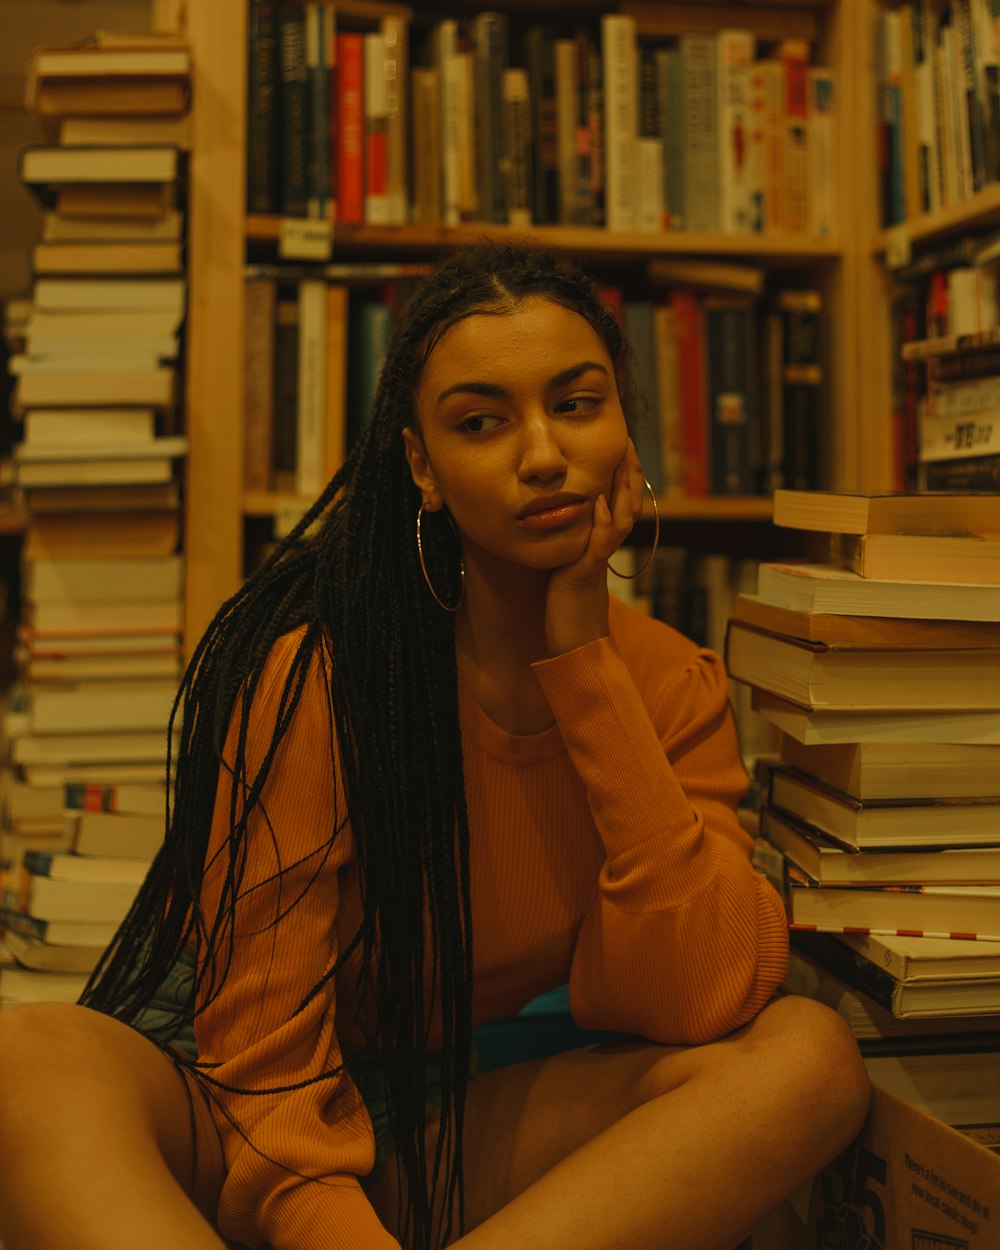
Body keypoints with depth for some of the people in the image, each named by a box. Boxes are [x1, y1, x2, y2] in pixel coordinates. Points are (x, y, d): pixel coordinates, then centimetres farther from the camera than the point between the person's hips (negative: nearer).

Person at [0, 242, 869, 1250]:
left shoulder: (674, 686, -4)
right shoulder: (316, 669, -18)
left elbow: (697, 1002, -17)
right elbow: (269, 1055, -17)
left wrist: (579, 658, -20)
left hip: (442, 1130, 4)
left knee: (809, 1053, -21)